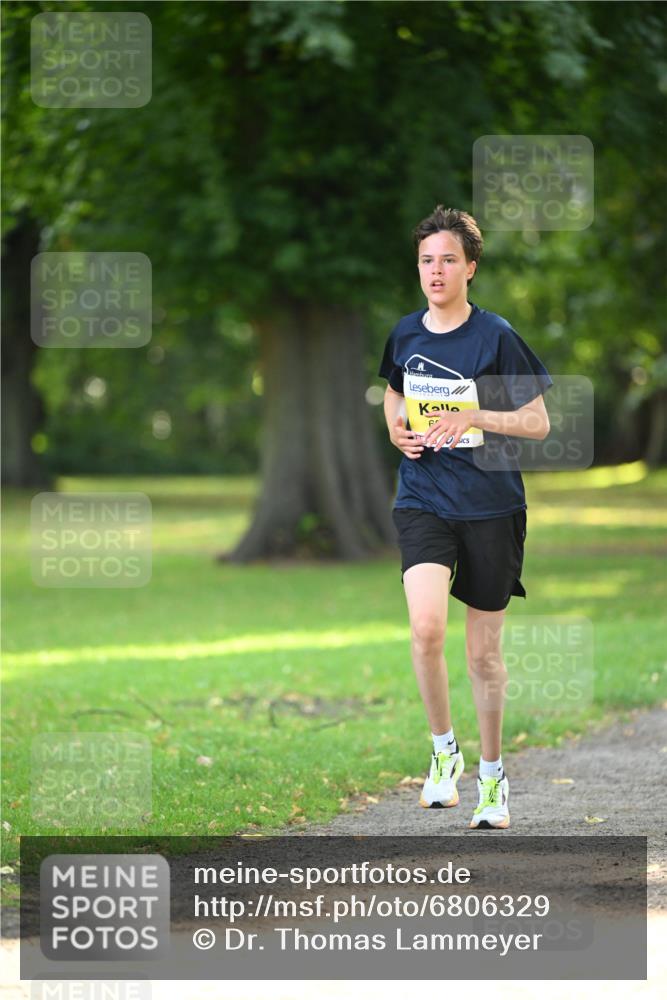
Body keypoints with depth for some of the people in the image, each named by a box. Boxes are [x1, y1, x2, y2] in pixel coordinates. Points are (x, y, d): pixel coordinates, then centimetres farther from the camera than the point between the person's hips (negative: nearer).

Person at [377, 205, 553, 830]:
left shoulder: (495, 336, -7)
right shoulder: (405, 334, 5)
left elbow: (538, 423, -5)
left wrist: (473, 417, -20)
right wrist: (398, 432, 4)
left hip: (491, 507, -2)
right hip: (422, 501, 2)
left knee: (484, 649, 6)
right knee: (426, 626, -21)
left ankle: (492, 774, 24)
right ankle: (443, 749, 0)